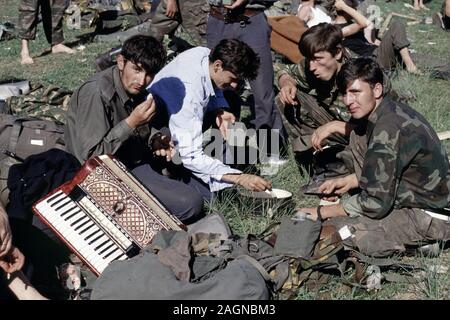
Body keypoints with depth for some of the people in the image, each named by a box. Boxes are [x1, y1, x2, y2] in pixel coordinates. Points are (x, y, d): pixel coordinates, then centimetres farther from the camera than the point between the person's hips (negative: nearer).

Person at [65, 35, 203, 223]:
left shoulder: (133, 86, 1)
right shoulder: (96, 93, -25)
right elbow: (92, 156, -25)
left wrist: (155, 139, -4)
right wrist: (131, 123, -30)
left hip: (133, 159, 9)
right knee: (190, 203, -20)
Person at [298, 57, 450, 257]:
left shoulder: (388, 131, -26)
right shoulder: (393, 111, 3)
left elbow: (375, 203, -24)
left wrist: (323, 213, -12)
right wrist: (349, 181, 7)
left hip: (433, 217, -10)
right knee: (357, 137, 10)